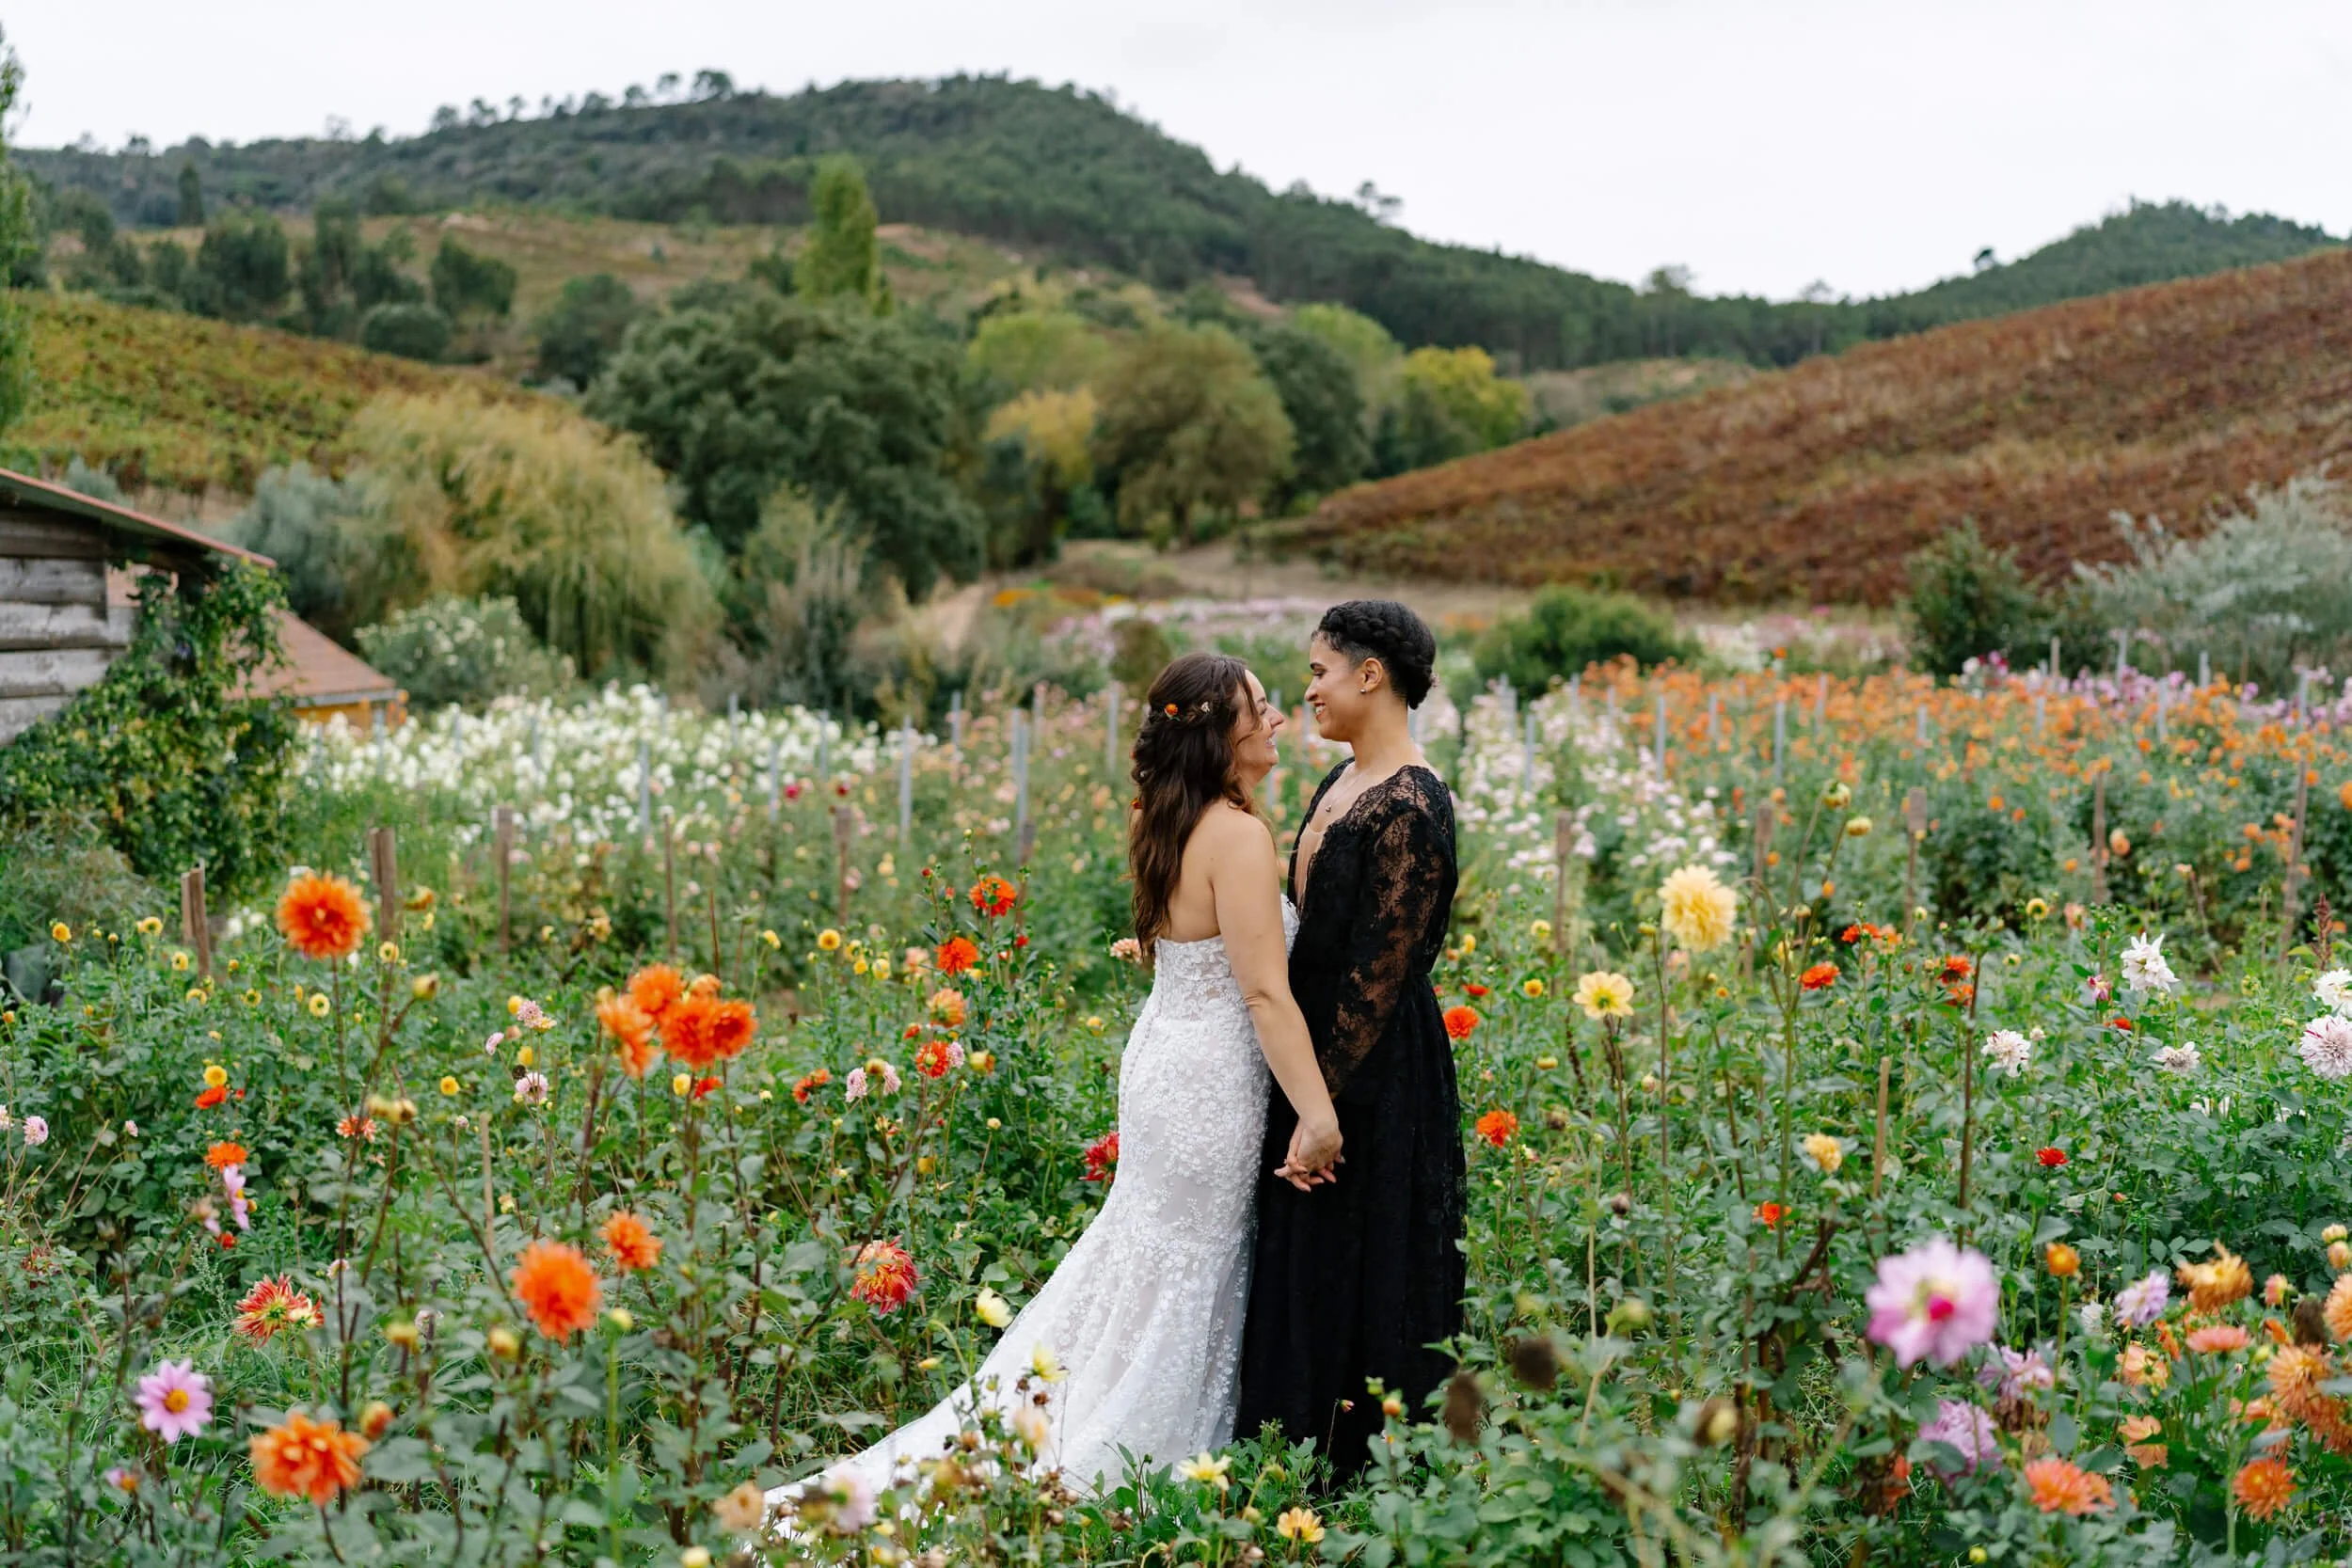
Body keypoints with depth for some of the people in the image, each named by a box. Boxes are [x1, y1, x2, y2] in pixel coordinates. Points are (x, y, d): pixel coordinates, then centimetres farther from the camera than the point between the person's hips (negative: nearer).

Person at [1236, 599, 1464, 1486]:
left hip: (1375, 1076, -10)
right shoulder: (1343, 783, 10)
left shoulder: (1410, 808, -20)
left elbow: (1382, 974, -21)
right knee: (1298, 1274, 16)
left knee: (1351, 1282, 1)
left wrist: (1321, 1104, -21)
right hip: (1318, 1052, 10)